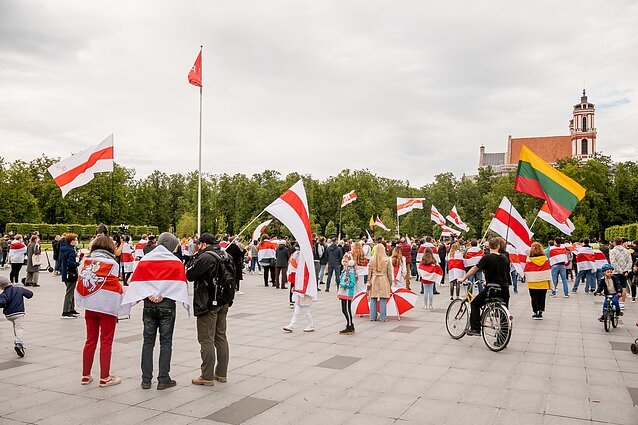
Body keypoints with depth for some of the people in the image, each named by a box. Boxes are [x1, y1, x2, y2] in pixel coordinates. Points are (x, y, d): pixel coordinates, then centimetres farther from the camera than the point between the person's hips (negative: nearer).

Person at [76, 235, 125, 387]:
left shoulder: (87, 262, 5)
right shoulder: (112, 264, -10)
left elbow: (80, 284, 5)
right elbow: (116, 287, -11)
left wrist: (82, 303, 14)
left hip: (90, 306, 5)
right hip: (107, 307, -5)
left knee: (90, 340, 16)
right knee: (106, 343, 4)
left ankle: (85, 376, 23)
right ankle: (105, 377, 9)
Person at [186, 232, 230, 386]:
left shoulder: (205, 257, -17)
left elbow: (189, 275, -11)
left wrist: (195, 257, -3)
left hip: (208, 303, -8)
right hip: (223, 302, 8)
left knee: (206, 339, -1)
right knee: (221, 337, 15)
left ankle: (207, 377, 4)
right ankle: (221, 373, 23)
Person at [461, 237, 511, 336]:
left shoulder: (487, 257, -11)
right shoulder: (504, 258, 7)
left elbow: (475, 269, -14)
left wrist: (463, 278, -6)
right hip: (504, 289, 5)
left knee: (475, 304, 11)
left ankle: (475, 328, 3)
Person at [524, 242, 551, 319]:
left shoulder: (529, 259, -12)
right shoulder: (545, 258, -4)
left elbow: (527, 271, -8)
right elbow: (548, 269, 1)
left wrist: (528, 280, 6)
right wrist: (548, 281, 9)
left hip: (533, 284, -2)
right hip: (543, 283, 2)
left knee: (534, 298, 8)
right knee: (542, 298, 11)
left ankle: (536, 313, 8)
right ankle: (540, 313, 12)